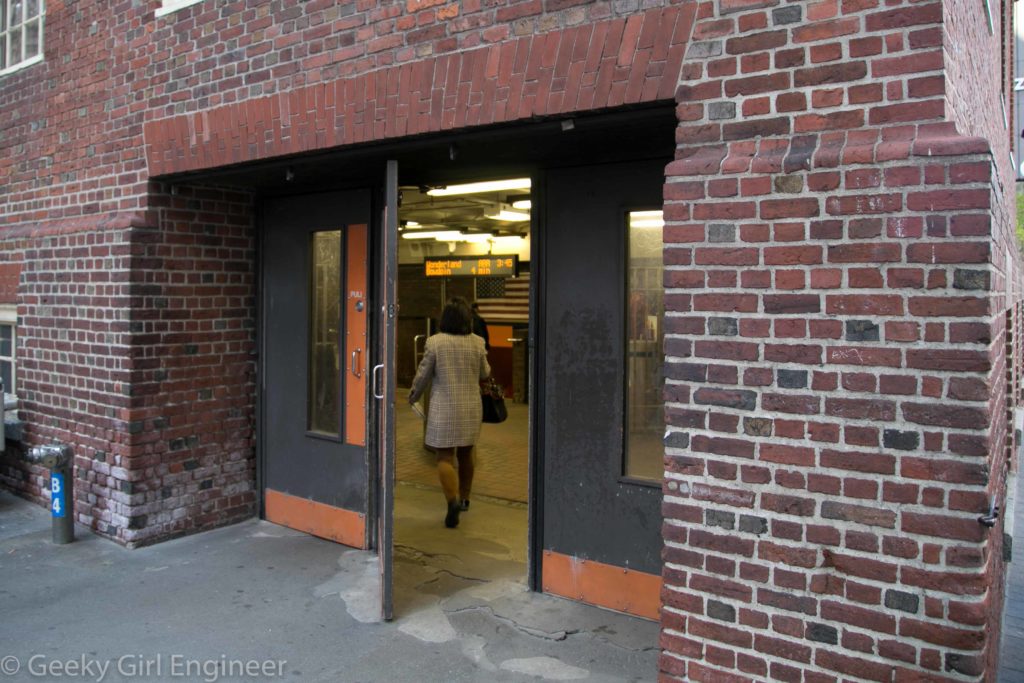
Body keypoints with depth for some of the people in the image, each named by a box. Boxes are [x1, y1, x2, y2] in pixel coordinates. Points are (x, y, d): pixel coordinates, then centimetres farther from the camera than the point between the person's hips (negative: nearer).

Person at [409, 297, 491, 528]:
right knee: (465, 454, 19)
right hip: (471, 408, 3)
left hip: (444, 409, -3)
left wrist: (413, 395, 15)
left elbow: (423, 374, -3)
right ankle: (464, 498, 33)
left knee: (445, 458, 0)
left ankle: (453, 500, -19)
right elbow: (485, 374, 9)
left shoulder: (435, 342, -11)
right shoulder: (477, 343, -3)